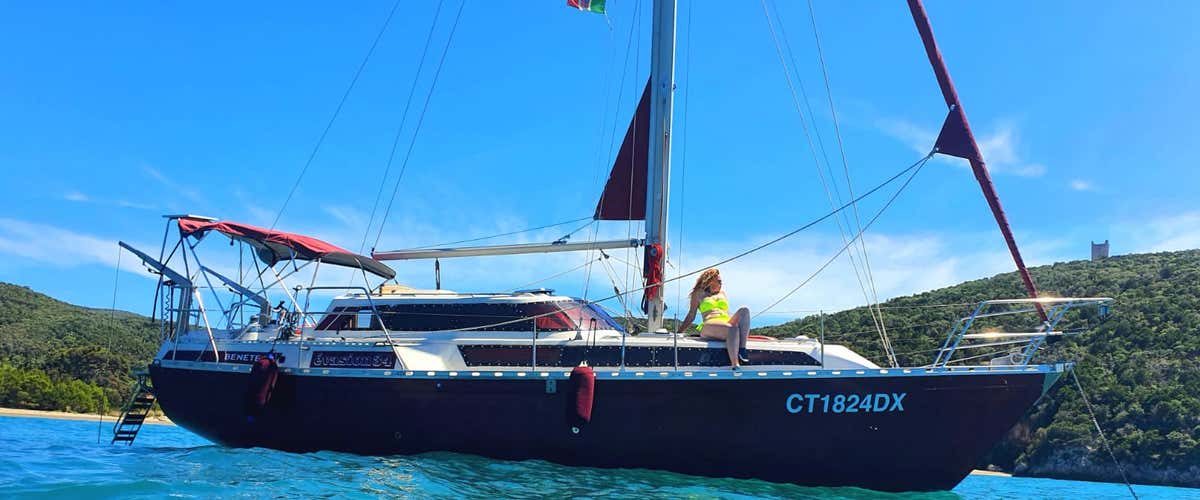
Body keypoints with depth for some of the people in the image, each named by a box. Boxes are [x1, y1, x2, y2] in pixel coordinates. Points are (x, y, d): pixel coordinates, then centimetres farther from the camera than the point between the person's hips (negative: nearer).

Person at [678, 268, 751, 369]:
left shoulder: (722, 293, 33)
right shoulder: (699, 294, 20)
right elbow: (691, 316, 15)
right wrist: (679, 333, 6)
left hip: (728, 324, 5)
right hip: (710, 326, -5)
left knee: (744, 310, -25)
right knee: (733, 328, -37)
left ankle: (742, 349, -35)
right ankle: (735, 365, -52)